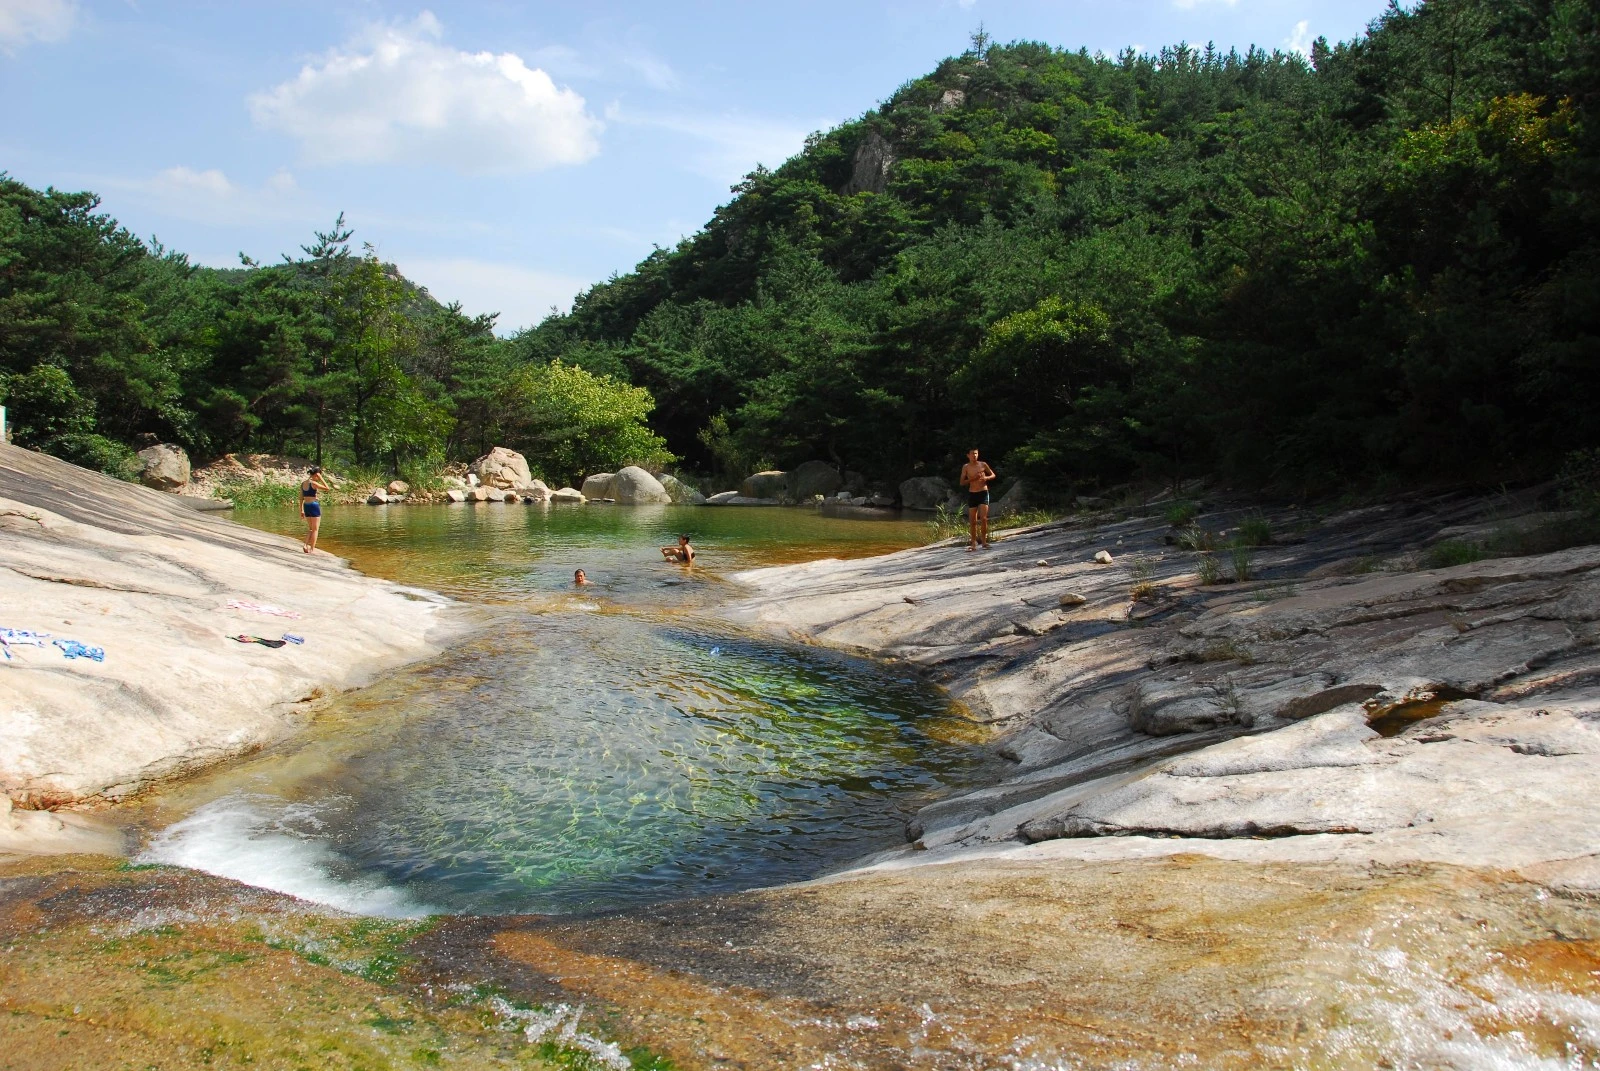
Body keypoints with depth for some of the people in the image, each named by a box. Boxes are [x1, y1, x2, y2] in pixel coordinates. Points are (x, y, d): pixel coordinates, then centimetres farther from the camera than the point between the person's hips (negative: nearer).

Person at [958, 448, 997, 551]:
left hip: (983, 493, -1)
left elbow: (993, 475, 11)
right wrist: (972, 479, -15)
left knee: (983, 518, -12)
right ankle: (973, 544, 10)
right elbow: (962, 482, 1)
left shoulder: (983, 464, 2)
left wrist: (986, 478, -10)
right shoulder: (966, 467, 2)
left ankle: (984, 541, -2)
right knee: (972, 520, 3)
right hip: (972, 494, 1)